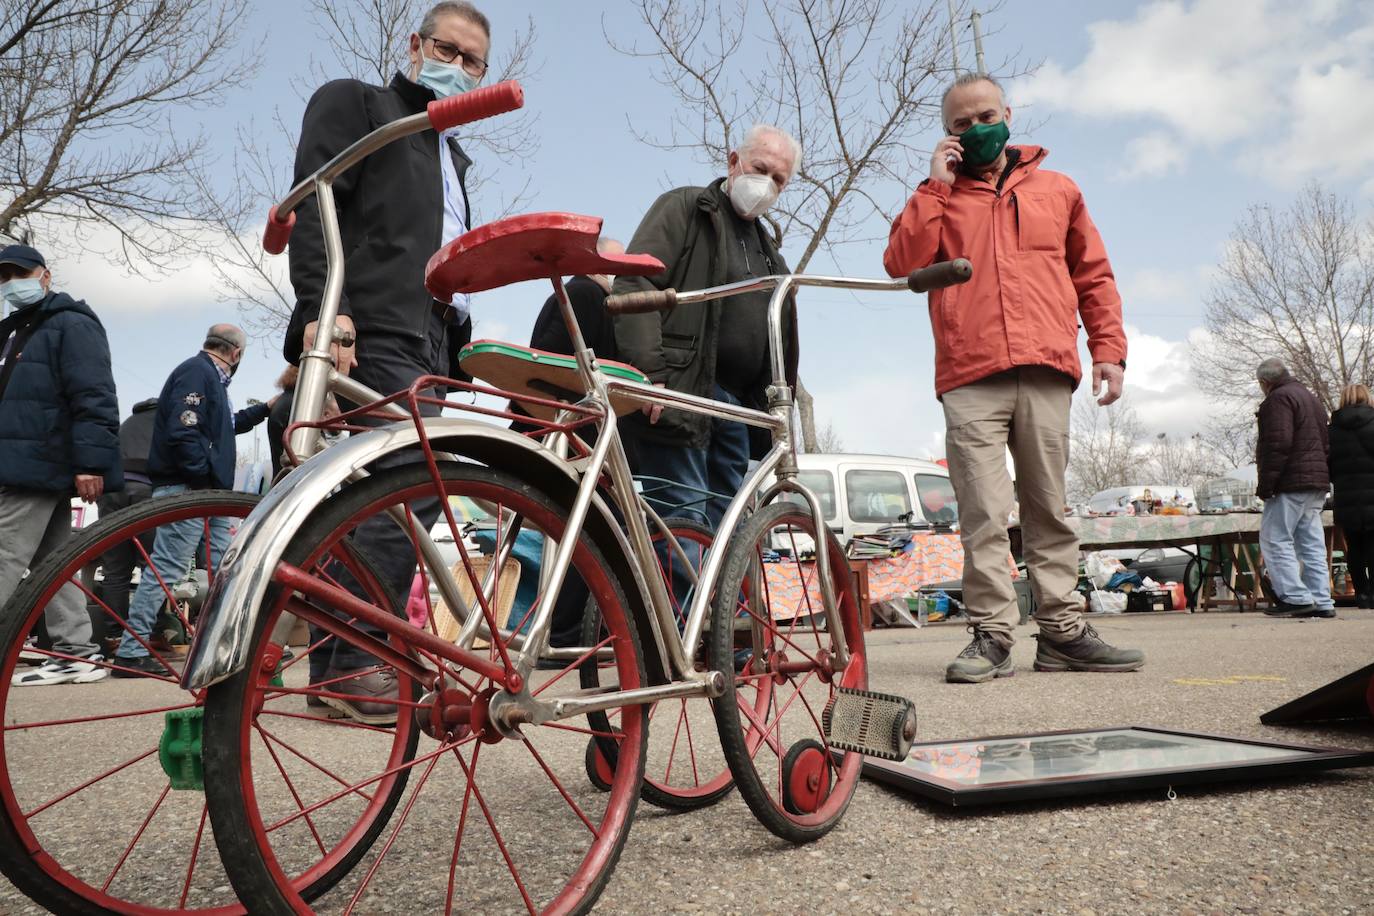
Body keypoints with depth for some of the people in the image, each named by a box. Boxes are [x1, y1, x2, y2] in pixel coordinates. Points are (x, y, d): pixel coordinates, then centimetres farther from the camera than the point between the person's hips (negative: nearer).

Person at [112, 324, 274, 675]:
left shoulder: (210, 376, 21)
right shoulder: (197, 371, -12)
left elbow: (227, 425, 36)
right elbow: (182, 431, -23)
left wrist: (264, 409, 40)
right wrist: (206, 475, -18)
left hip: (207, 490, 11)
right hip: (187, 487, -11)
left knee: (222, 569, 10)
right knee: (166, 567, -9)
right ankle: (131, 652, -5)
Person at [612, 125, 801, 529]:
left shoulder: (769, 253, 27)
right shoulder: (684, 208, 4)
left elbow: (782, 342, 29)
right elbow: (633, 286, -11)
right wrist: (650, 374, -21)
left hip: (738, 408, 8)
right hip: (678, 395, -8)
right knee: (685, 520, -13)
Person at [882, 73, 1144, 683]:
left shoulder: (1057, 190, 22)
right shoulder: (937, 197, 18)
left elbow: (1094, 276, 20)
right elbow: (902, 264, 0)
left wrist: (1108, 349, 8)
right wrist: (938, 183, 2)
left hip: (1045, 373, 2)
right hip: (970, 379, -1)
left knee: (1050, 508, 4)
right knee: (983, 513, -7)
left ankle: (1062, 632, 9)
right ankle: (991, 635, -4)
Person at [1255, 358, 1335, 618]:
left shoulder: (1279, 398, -8)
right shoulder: (1311, 398, 24)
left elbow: (1277, 444, -20)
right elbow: (1323, 444, 26)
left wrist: (1265, 485, -18)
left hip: (1291, 483, -10)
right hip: (1318, 483, 10)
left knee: (1274, 540, -7)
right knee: (1312, 544, 9)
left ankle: (1295, 597, -13)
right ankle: (1321, 602, 8)